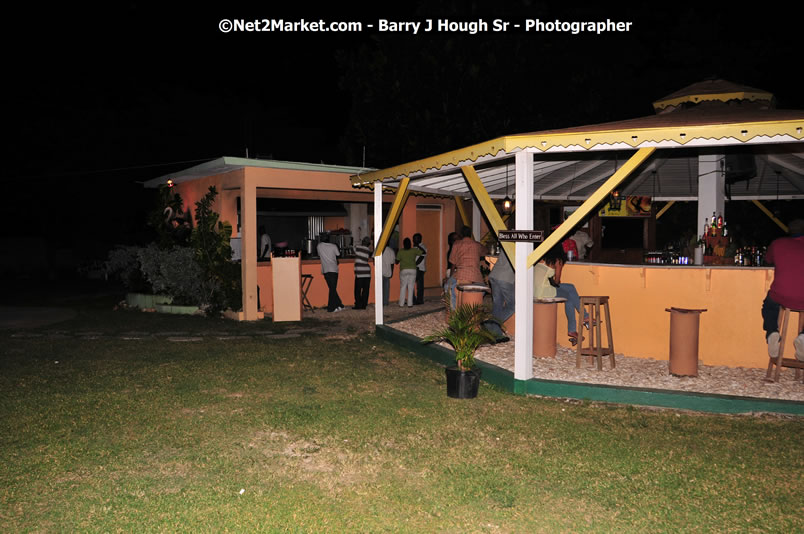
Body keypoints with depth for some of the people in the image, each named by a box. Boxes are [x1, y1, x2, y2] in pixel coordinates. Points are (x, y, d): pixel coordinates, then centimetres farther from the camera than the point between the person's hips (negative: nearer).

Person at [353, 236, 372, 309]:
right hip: (367, 273, 2)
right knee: (365, 290, 6)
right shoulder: (368, 250, 5)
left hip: (359, 273, -2)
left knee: (358, 290, 3)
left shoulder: (357, 247, 0)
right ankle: (364, 305, 7)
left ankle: (358, 305, 1)